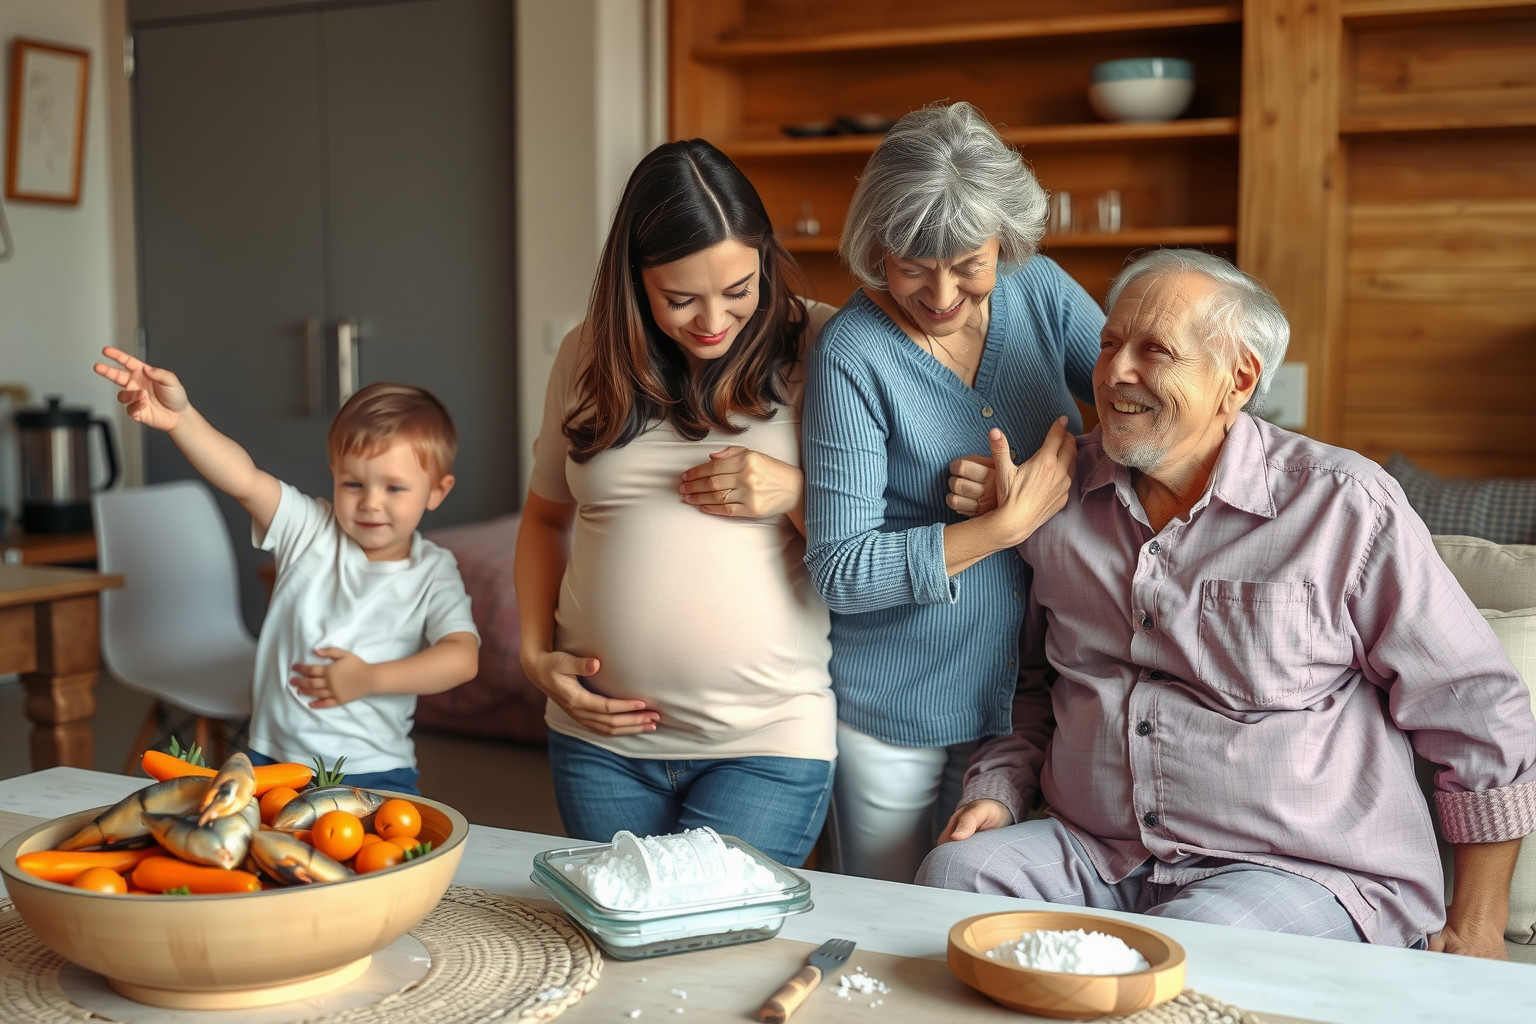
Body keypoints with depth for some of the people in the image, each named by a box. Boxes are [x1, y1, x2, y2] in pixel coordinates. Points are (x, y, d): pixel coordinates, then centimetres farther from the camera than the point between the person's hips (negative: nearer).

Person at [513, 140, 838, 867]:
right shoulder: (589, 356, 4)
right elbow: (546, 515, 17)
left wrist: (795, 491, -19)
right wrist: (536, 653, 6)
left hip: (768, 740, -3)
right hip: (602, 737, 4)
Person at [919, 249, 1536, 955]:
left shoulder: (1345, 505, -8)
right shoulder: (1060, 489, 5)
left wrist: (1476, 928, 0)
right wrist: (998, 789, 3)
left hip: (1303, 870, -4)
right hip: (1094, 851, 5)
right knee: (953, 872, -21)